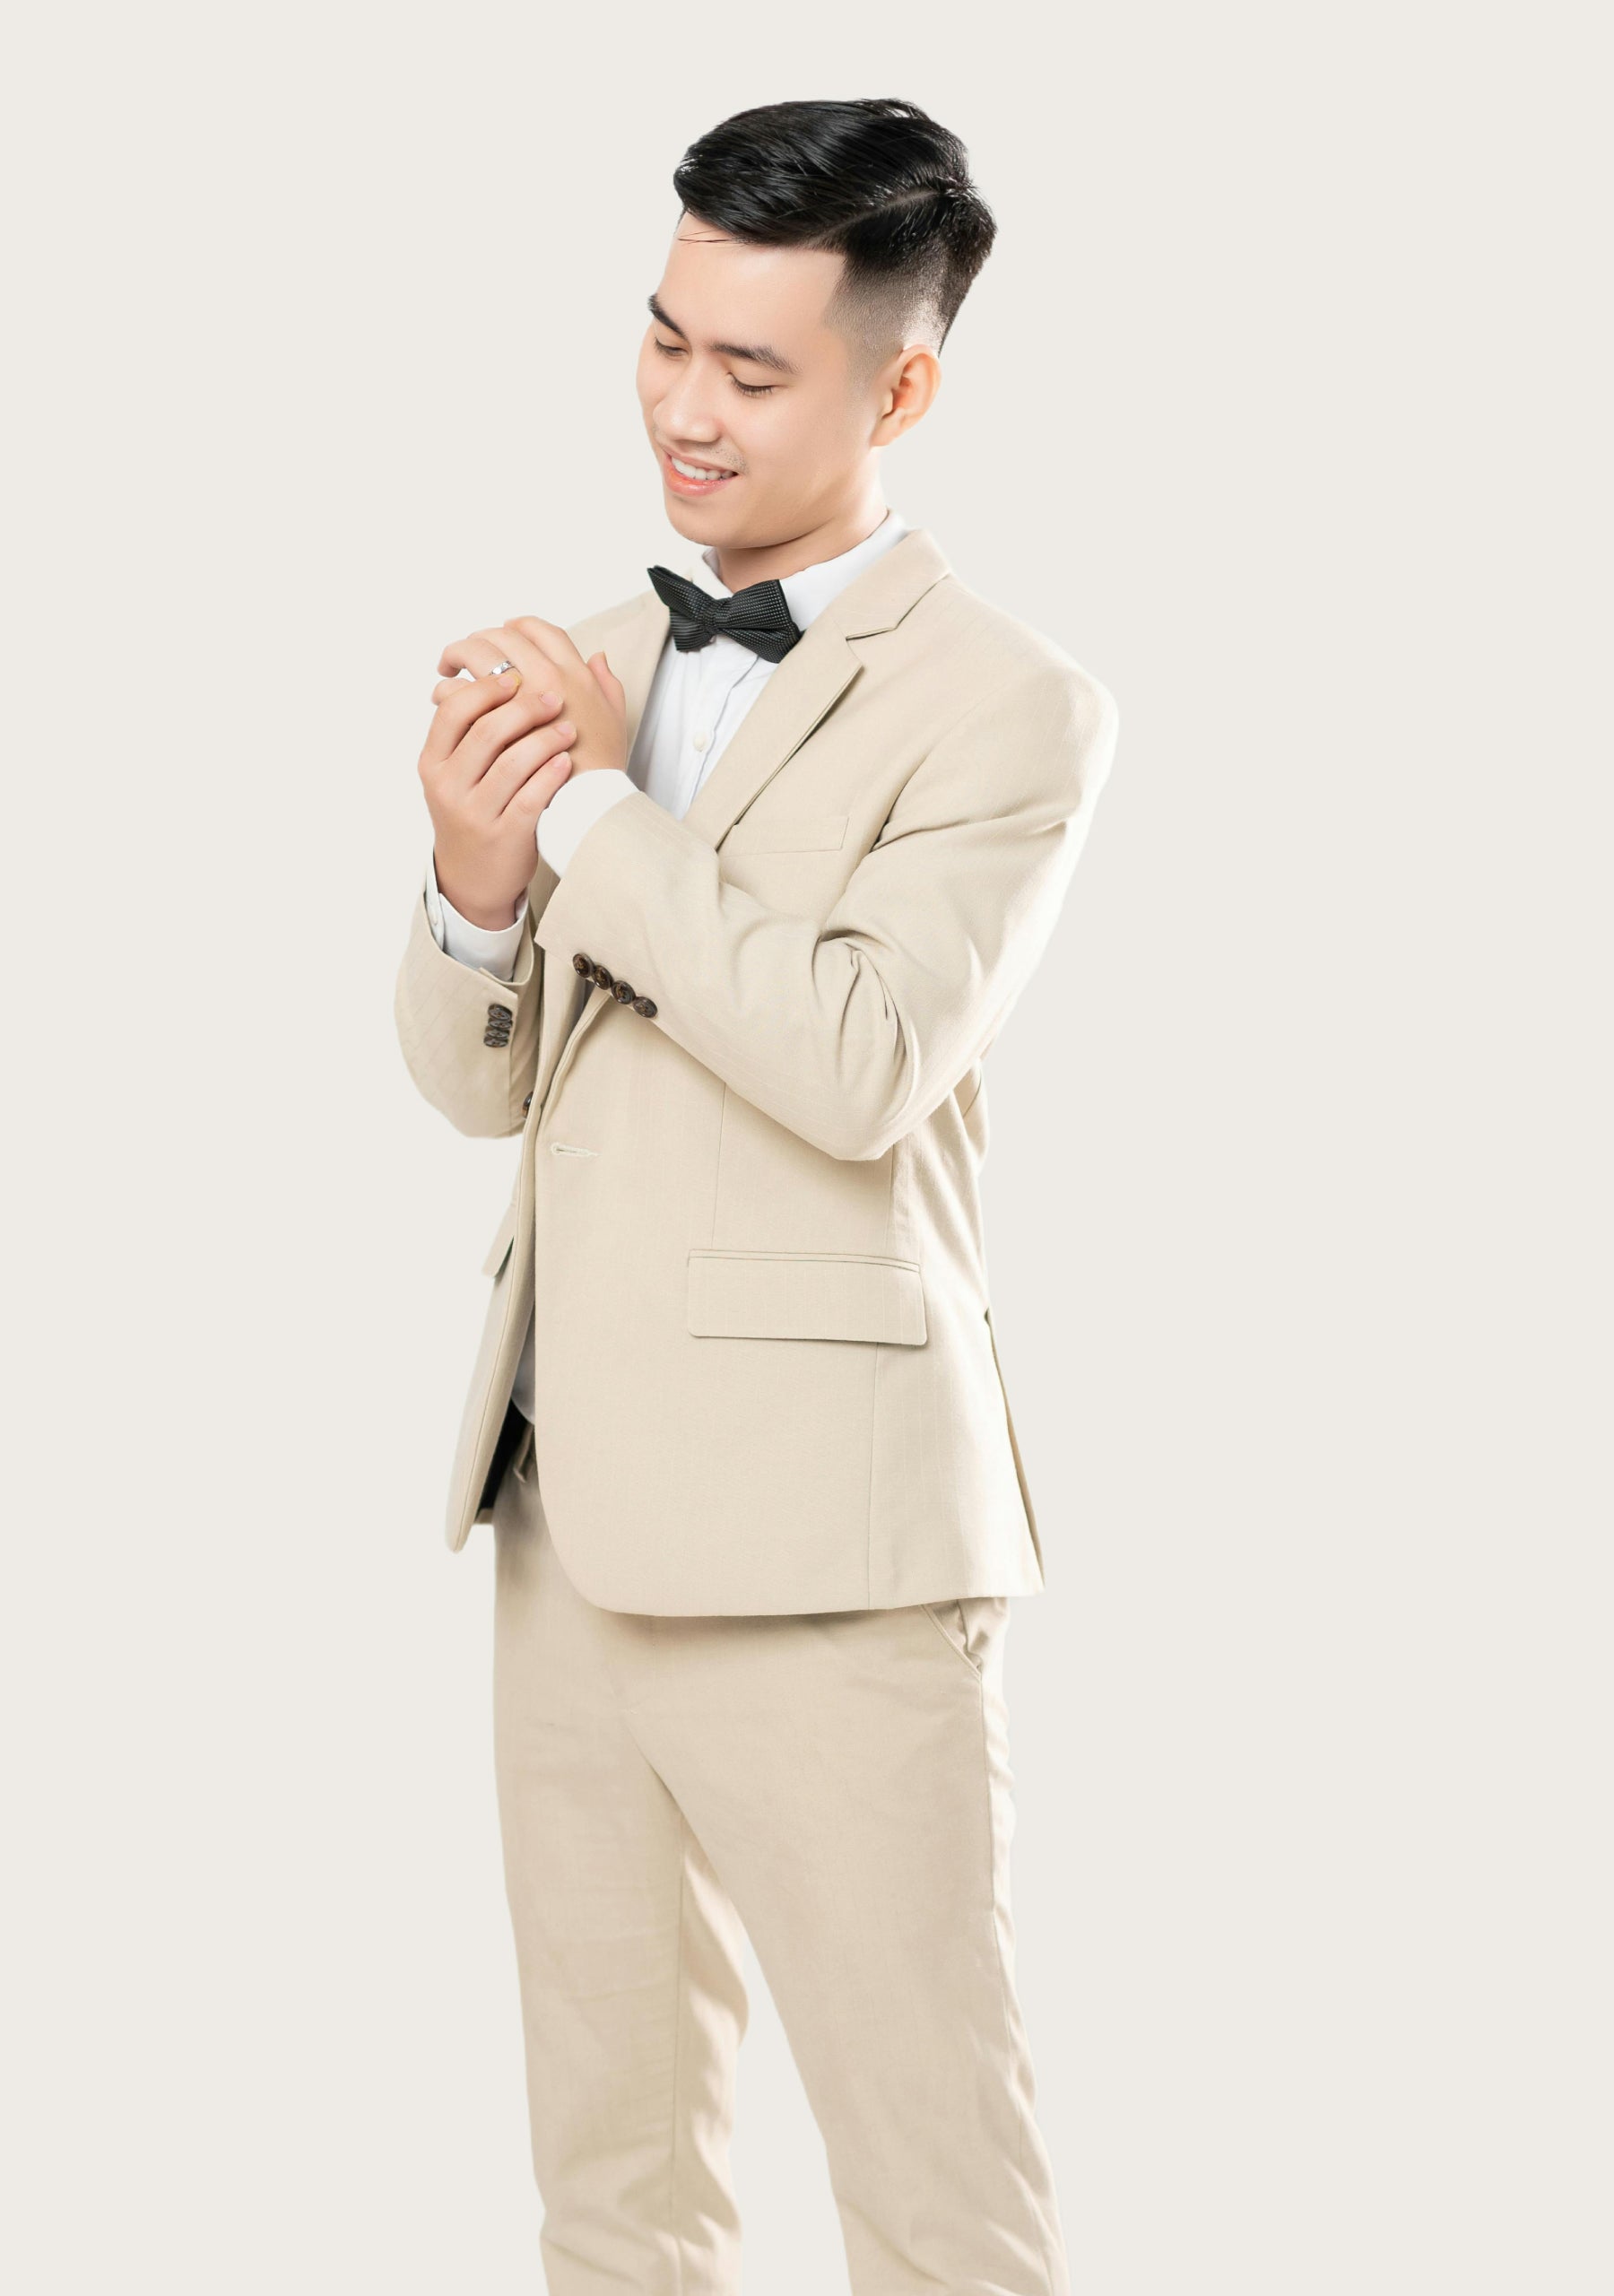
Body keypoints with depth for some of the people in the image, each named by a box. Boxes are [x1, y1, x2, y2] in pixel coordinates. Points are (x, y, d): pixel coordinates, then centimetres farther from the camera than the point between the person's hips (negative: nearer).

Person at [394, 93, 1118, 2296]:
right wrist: (473, 873, -9)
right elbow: (478, 1080, 12)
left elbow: (865, 1063, -22)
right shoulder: (613, 657, 12)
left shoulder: (1010, 707, -8)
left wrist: (594, 808, -16)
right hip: (568, 1511, 7)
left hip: (817, 1537, -7)